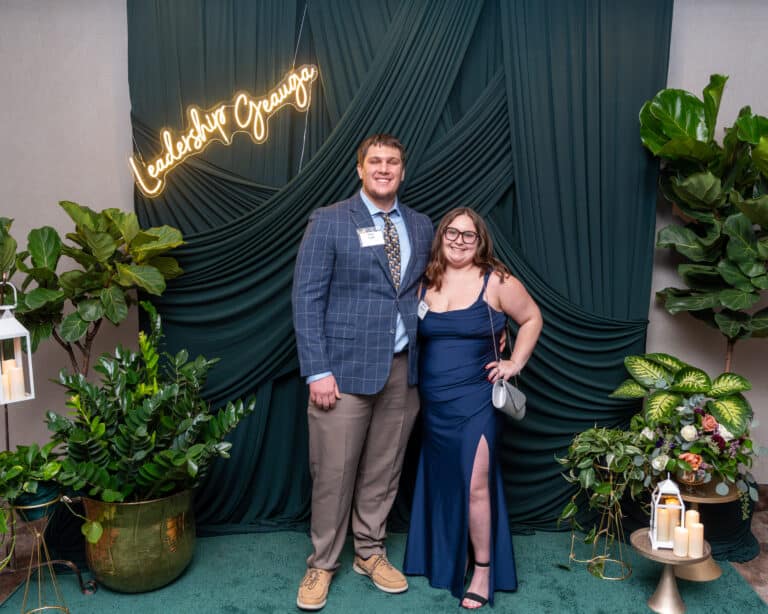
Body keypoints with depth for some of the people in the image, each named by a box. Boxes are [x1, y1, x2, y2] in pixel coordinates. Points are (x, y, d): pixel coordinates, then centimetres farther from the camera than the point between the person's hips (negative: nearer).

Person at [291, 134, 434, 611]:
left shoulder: (422, 226, 10)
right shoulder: (329, 222, -3)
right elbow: (306, 298, -7)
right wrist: (317, 371, -13)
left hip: (403, 370, 4)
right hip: (346, 368, -4)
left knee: (384, 469, 14)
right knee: (333, 472, 4)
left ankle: (370, 552, 32)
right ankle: (323, 563, 23)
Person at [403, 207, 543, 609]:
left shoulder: (496, 282, -6)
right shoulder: (425, 282, 4)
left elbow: (532, 318, 6)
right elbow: (412, 336, 15)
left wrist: (515, 363, -1)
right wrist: (413, 387, 4)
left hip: (474, 400, -4)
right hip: (432, 403, 4)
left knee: (475, 485, -6)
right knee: (440, 482, 14)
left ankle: (483, 570, 12)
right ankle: (446, 559, 32)